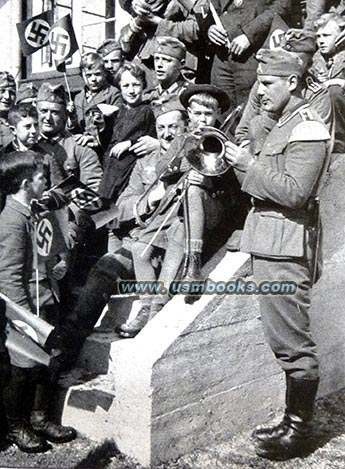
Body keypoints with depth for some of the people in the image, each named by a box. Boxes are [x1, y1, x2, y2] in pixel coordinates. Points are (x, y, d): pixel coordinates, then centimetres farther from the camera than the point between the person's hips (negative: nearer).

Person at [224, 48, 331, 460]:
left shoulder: (308, 129, -10)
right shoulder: (284, 124, 21)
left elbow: (294, 192, -20)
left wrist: (248, 163, -15)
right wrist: (242, 163, 6)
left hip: (286, 245, -10)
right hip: (269, 242, 10)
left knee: (292, 341, -2)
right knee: (285, 339, 14)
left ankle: (298, 430, 12)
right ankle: (293, 421, 26)